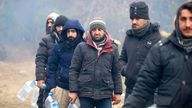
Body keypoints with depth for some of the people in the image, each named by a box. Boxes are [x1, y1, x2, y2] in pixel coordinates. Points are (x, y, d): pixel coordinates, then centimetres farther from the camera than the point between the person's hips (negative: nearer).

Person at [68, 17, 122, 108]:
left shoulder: (112, 49, 7)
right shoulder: (81, 47, 1)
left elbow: (116, 73, 9)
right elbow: (73, 70, 0)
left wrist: (118, 92, 5)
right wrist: (73, 90, -6)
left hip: (105, 94, 1)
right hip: (85, 93, -1)